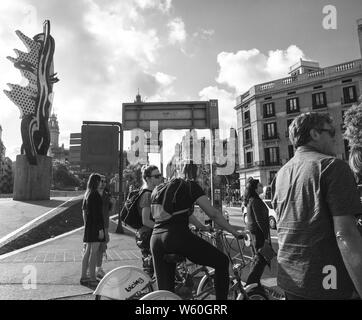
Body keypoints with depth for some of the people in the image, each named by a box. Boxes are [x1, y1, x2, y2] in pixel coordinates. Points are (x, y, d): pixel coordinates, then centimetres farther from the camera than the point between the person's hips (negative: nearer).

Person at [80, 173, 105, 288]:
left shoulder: (87, 194, 13)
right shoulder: (95, 194, -15)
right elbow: (97, 213, -19)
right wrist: (101, 229, -18)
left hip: (88, 226, 10)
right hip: (95, 227, -10)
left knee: (87, 252, 15)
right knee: (94, 252, -3)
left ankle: (84, 277, 24)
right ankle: (92, 279, 5)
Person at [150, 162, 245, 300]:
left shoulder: (158, 189, 22)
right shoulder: (191, 186, 3)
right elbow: (214, 213, 0)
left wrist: (202, 226, 40)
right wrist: (236, 232, 9)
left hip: (155, 239, 7)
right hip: (178, 236, -7)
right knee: (222, 262, 9)